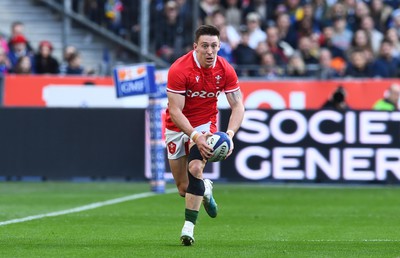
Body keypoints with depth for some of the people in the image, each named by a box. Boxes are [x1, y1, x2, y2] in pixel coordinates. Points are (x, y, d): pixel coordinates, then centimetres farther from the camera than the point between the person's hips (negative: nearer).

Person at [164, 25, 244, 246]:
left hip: (205, 123, 1)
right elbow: (175, 111, -24)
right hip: (178, 127, -1)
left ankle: (188, 228, -20)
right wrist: (195, 136, -36)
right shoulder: (179, 69, -24)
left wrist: (230, 134, -28)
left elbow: (237, 106, -11)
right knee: (183, 188, 3)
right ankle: (205, 189, 41)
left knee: (195, 168, -26)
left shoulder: (225, 70, -14)